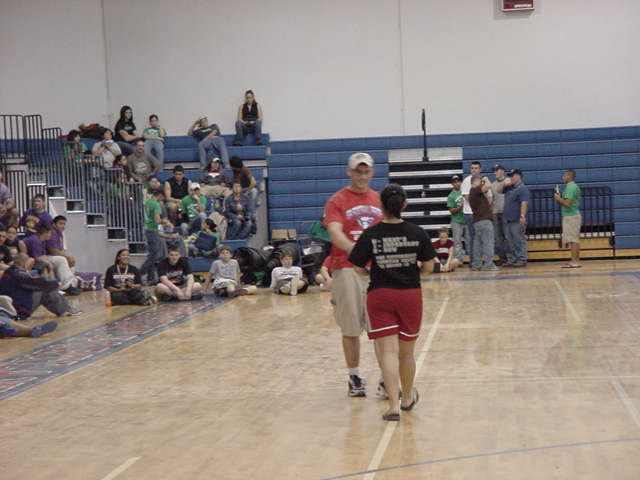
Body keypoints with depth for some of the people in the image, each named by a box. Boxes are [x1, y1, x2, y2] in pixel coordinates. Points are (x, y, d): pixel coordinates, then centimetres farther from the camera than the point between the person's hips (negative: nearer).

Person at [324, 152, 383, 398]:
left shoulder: (379, 200, 14)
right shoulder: (337, 201, 0)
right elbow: (334, 232, -16)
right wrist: (354, 249, -34)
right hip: (347, 269, -3)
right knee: (351, 328, 4)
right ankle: (354, 377, 16)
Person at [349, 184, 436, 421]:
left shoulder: (370, 235, -8)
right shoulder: (417, 233, -4)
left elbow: (359, 268, -4)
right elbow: (428, 267, 0)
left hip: (380, 296, -2)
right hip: (410, 295, 2)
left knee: (388, 352, -3)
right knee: (406, 352, 17)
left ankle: (393, 405, -15)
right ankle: (407, 399, 35)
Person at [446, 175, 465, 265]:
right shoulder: (451, 196, -5)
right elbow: (452, 211, -10)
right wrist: (461, 207, -21)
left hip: (467, 220, 5)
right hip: (457, 222, -5)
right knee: (457, 242, -5)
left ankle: (472, 259, 18)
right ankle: (458, 260, -2)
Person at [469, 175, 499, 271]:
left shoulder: (473, 192, 20)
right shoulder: (475, 189, -9)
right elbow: (488, 186, -24)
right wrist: (486, 179, -5)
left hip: (478, 221, 10)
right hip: (484, 220, -10)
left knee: (478, 243, 10)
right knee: (488, 243, -8)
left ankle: (476, 264, 11)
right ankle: (488, 264, -11)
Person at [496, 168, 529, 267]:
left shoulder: (522, 188, -10)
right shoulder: (509, 187, 16)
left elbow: (524, 203, -18)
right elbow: (498, 190, 22)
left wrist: (522, 216, -26)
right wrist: (504, 183, 4)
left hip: (517, 220, -9)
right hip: (509, 219, 9)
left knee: (519, 241, -6)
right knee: (510, 242, 12)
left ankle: (522, 260, -3)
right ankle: (511, 260, 17)